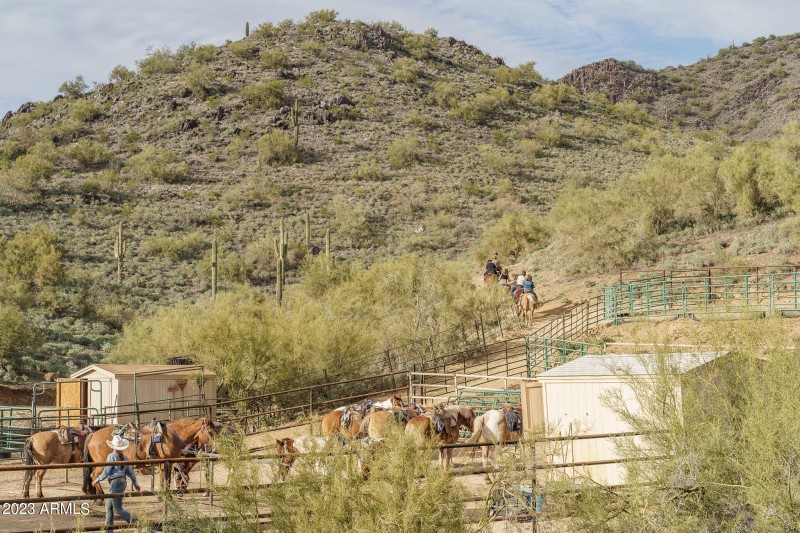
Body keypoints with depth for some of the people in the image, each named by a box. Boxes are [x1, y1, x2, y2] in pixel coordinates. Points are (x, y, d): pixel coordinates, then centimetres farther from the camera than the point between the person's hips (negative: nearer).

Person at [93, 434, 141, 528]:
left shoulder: (111, 456, -12)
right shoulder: (124, 457, 9)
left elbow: (106, 472, -13)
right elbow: (130, 472, 13)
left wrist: (97, 480, 0)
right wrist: (135, 483, 23)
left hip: (115, 483, -8)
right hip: (122, 482, 8)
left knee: (117, 509, -5)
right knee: (108, 505, 20)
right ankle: (109, 525, 23)